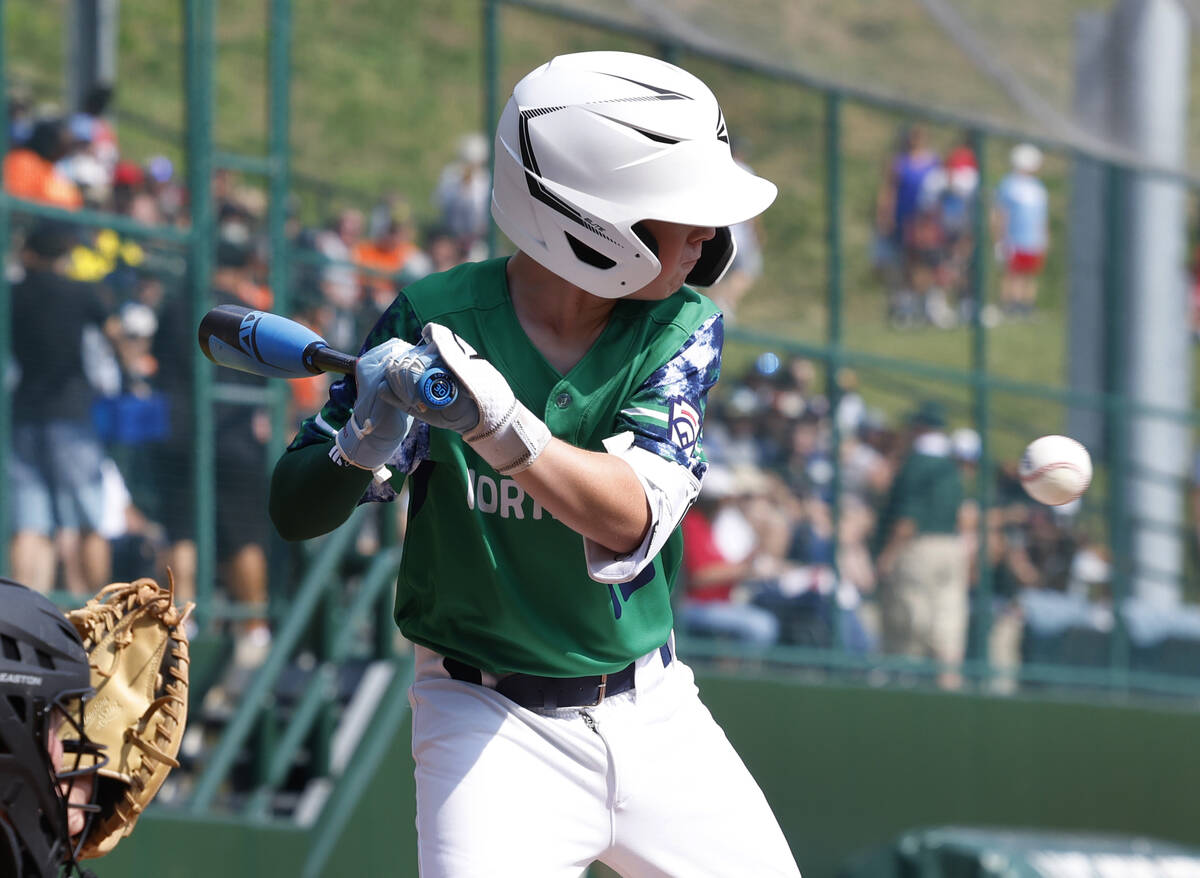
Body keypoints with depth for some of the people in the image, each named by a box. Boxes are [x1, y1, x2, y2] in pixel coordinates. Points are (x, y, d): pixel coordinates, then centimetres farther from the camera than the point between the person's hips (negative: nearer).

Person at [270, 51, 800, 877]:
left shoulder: (682, 330, -6)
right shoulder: (436, 320, -13)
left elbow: (630, 521, -21)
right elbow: (296, 512, -9)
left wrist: (501, 427, -38)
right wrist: (364, 445, -31)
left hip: (653, 714, 4)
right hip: (492, 721, -3)